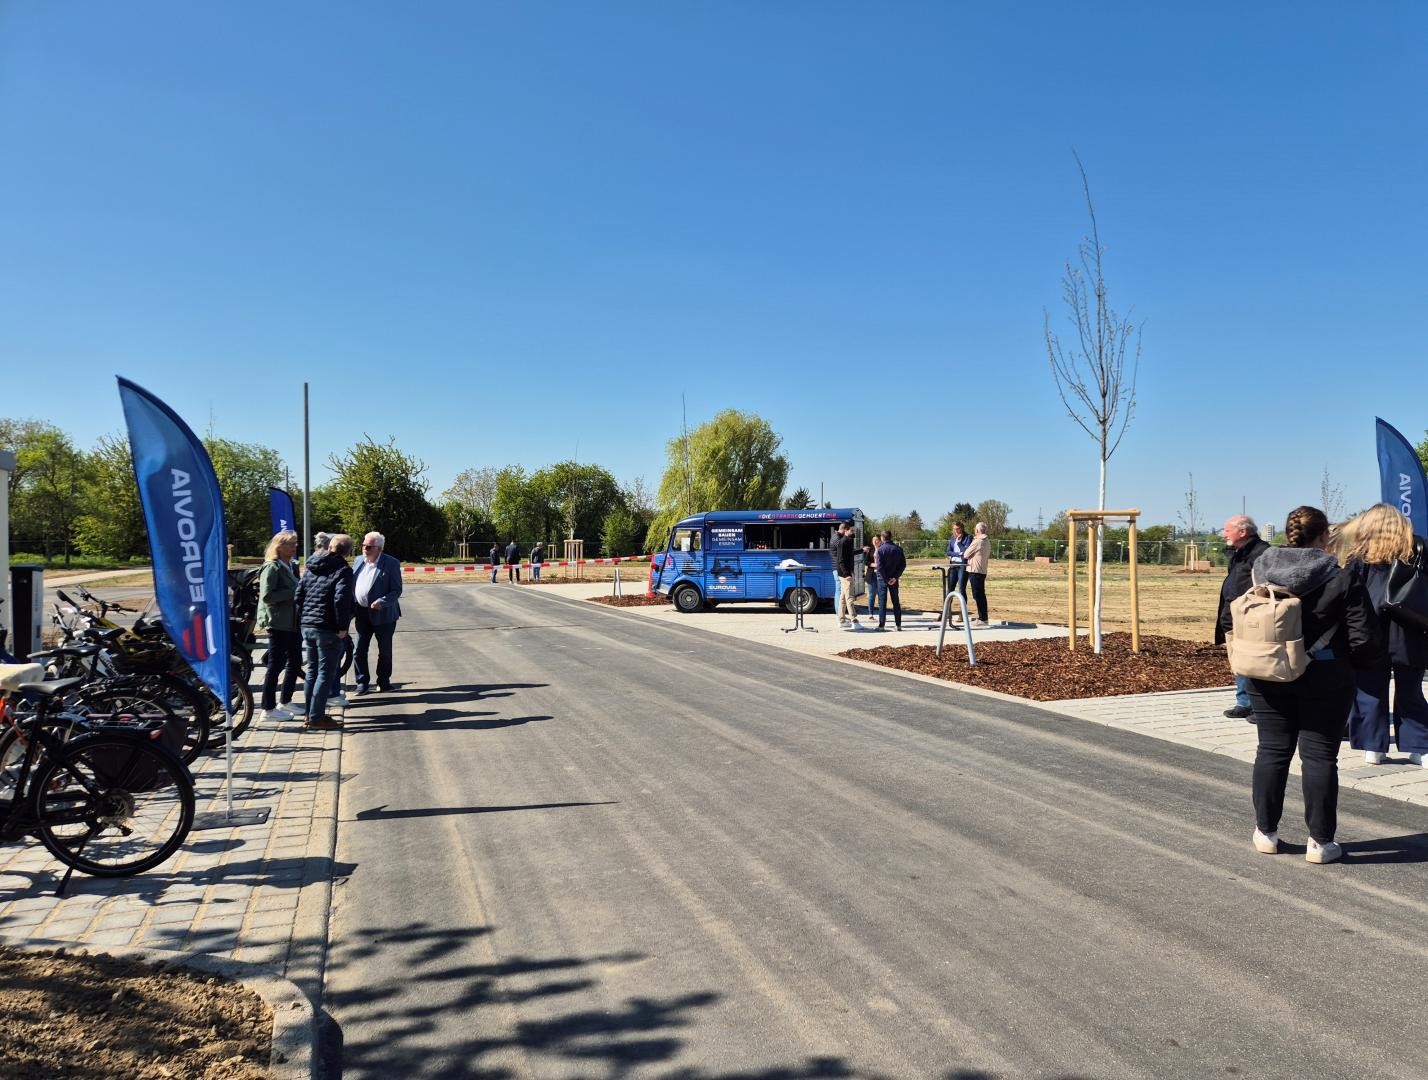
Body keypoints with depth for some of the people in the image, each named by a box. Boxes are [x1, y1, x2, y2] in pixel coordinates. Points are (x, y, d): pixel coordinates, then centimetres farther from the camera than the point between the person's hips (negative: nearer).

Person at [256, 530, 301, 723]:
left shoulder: (290, 566, 15)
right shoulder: (272, 567, -12)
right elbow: (267, 595, -22)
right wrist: (293, 592, -23)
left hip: (293, 623, 9)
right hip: (278, 623, -9)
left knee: (295, 662, 14)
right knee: (276, 665, -3)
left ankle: (286, 702, 26)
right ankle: (269, 708, 5)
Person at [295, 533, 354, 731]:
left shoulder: (312, 568, 12)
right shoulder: (343, 570, -11)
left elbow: (298, 595, 13)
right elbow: (341, 599, -23)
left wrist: (301, 621, 18)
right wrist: (342, 627, -16)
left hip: (307, 626, 7)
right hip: (328, 629, -7)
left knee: (312, 670, 17)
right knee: (325, 674, -2)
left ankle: (311, 713, 23)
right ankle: (317, 717, -2)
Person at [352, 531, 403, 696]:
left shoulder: (391, 564, -10)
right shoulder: (359, 561, 7)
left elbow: (397, 590, -12)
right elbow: (352, 585, 12)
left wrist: (382, 602, -26)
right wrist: (352, 609, 0)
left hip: (383, 614, -5)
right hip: (362, 613, 5)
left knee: (384, 651, 10)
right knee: (359, 650, 4)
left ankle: (383, 681, 25)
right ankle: (363, 683, 14)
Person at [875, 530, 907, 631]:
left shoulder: (880, 549, -9)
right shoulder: (898, 549, 3)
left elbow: (879, 566, -15)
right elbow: (903, 564, -1)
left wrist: (886, 579, -12)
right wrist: (896, 577, -6)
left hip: (882, 578, -3)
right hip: (894, 579, 4)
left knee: (882, 601, 1)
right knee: (896, 602, 12)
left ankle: (882, 625, -3)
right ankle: (898, 624, 13)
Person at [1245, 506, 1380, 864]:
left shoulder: (1262, 568, -2)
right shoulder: (1342, 577, -12)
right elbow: (1364, 639, -10)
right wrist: (1359, 659, 12)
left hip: (1268, 676, 3)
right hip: (1324, 679, -3)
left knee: (1272, 751, 12)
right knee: (1319, 756, 5)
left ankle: (1265, 832, 20)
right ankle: (1320, 841, 11)